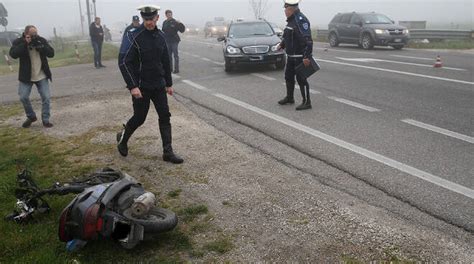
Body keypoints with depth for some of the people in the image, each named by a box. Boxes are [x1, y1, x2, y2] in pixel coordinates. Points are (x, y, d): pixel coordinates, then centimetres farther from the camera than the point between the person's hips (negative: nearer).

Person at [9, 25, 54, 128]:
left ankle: (46, 120, 8)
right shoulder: (18, 42, -5)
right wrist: (25, 44, -29)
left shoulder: (42, 40, -1)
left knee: (46, 97, -5)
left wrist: (40, 45, -24)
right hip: (26, 76, 0)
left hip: (42, 76, 0)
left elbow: (51, 53, -10)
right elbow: (13, 54, -22)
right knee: (23, 97, -3)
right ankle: (31, 117, 20)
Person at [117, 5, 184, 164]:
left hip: (158, 85, 5)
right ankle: (122, 138, 33)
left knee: (165, 116, 0)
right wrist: (132, 86, -22)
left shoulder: (160, 36, 5)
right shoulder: (134, 36, -14)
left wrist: (169, 83, 14)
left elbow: (165, 61, 14)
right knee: (139, 118, 5)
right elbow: (124, 62, -17)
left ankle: (168, 152, 6)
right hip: (141, 86, -5)